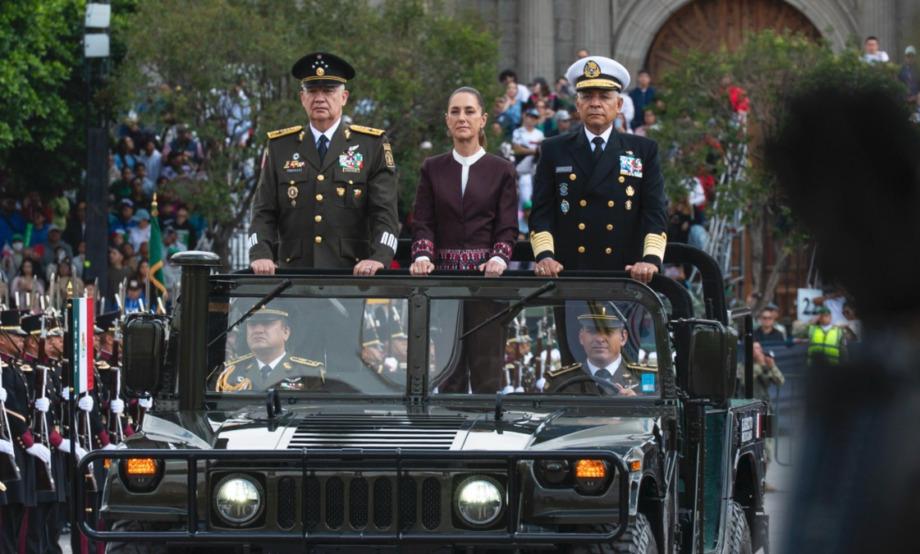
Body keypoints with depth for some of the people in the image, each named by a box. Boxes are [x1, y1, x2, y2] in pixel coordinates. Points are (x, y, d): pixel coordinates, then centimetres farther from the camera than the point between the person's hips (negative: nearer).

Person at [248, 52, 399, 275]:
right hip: (294, 277, 1)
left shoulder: (372, 145, 8)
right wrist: (261, 255, -10)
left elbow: (384, 212, 0)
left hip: (353, 276, -1)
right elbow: (264, 212, 9)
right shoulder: (280, 146, 13)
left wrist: (379, 257, -17)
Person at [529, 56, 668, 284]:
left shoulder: (644, 151, 11)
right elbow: (542, 212, 6)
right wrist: (545, 255, -13)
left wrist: (651, 259, -15)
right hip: (568, 277, 0)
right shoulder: (554, 151, 12)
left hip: (625, 276, 0)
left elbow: (656, 211, 3)